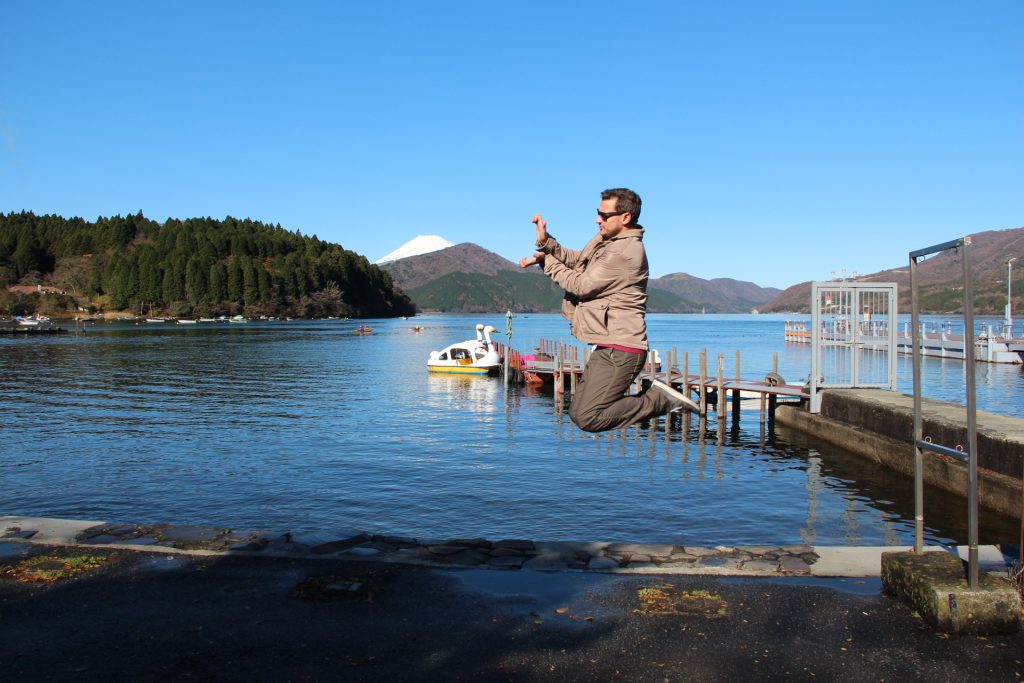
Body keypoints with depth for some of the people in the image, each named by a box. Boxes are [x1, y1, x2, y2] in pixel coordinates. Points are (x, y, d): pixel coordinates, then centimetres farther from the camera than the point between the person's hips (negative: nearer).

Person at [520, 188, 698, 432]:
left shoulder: (627, 252, -18)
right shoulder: (605, 238, 13)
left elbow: (582, 285, -15)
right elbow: (577, 260, 12)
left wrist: (546, 261, -6)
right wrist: (546, 242, -2)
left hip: (620, 351, -10)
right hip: (607, 347, 10)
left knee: (588, 419, -13)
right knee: (577, 412, 13)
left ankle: (661, 400, -2)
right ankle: (649, 392, 15)